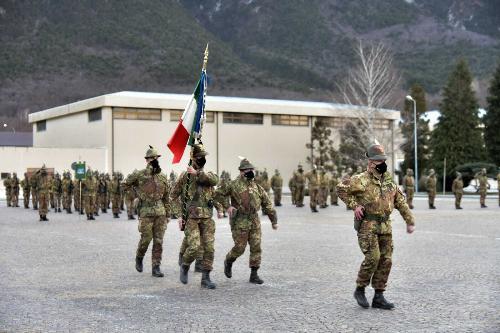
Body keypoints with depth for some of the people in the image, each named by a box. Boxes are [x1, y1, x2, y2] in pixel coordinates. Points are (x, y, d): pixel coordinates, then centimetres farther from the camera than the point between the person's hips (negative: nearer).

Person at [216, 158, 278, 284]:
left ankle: (254, 275, 7)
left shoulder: (257, 188, 11)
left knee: (256, 248, 0)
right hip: (239, 222, -5)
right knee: (239, 248, -2)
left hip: (254, 222, 5)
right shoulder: (234, 184, -4)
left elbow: (267, 204, 15)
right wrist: (227, 206, -11)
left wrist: (274, 221, 13)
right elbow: (219, 194, 0)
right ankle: (228, 262, 28)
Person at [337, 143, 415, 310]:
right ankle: (360, 290, 4)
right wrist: (354, 205, -13)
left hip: (385, 227, 6)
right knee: (372, 257, -16)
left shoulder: (389, 180, 12)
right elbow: (341, 188, -10)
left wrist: (410, 221, 14)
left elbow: (401, 201, 17)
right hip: (367, 226, -6)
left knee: (386, 260, 3)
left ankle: (379, 297, 11)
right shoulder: (362, 179, -8)